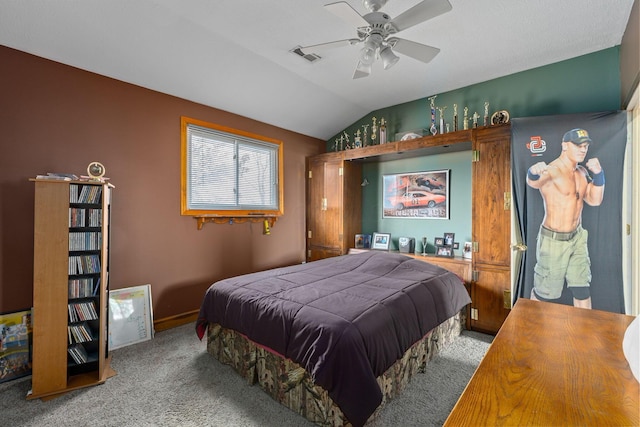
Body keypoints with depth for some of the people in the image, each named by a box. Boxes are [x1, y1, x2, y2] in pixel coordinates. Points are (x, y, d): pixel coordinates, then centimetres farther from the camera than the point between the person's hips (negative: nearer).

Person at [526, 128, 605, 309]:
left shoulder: (582, 172, 8)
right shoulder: (552, 171, -19)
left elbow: (594, 200, 8)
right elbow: (533, 182, -42)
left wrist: (598, 174, -5)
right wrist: (533, 172, -66)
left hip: (577, 237, 7)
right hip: (554, 240, -7)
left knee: (582, 289, 17)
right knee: (545, 291, 8)